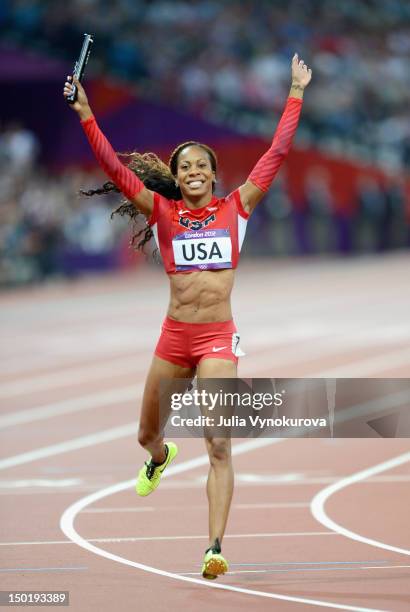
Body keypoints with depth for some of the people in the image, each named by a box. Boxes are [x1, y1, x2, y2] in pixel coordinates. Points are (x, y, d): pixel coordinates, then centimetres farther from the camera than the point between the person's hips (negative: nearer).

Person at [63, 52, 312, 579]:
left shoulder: (235, 207, 5)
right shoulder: (162, 211, 5)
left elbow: (276, 154, 6)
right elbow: (114, 168, -1)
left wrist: (295, 94, 6)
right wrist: (85, 114, -7)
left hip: (218, 338, -2)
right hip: (174, 337, 2)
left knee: (219, 445, -14)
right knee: (147, 434, 19)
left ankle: (215, 548, -16)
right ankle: (160, 458, 57)